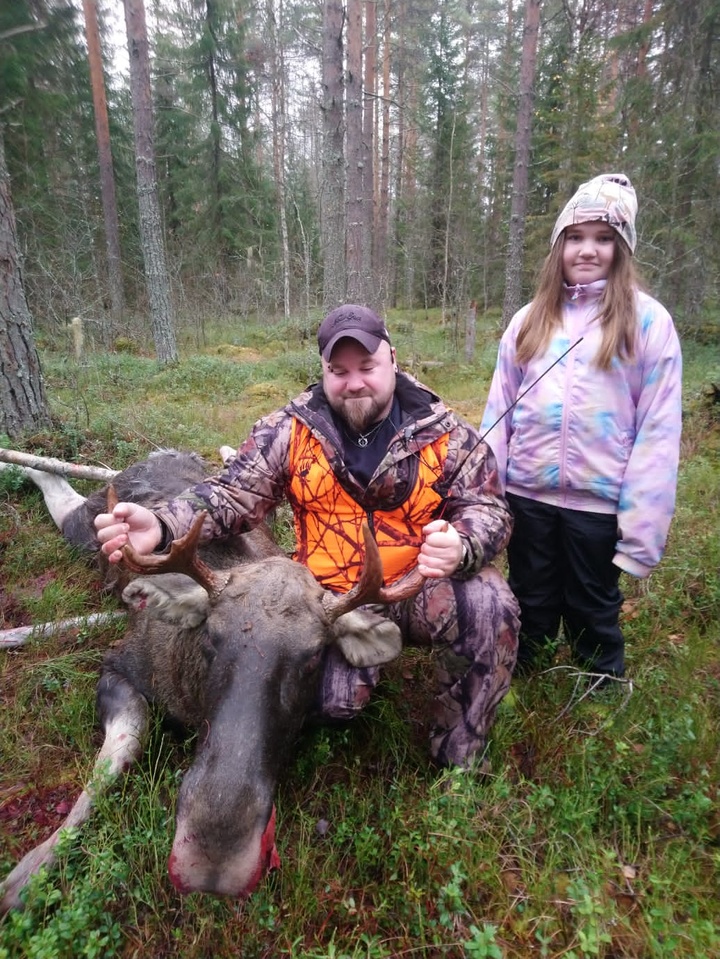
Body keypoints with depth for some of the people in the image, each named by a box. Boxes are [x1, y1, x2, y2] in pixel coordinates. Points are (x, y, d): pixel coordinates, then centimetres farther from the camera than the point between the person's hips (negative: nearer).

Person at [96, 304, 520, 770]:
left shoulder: (445, 432, -5)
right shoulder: (289, 430, -4)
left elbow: (488, 508, -5)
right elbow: (232, 495, -7)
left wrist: (460, 547, -31)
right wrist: (160, 526, -26)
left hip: (420, 590, 1)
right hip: (331, 596, 0)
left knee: (490, 604, -27)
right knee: (334, 701, -19)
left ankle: (459, 757, -2)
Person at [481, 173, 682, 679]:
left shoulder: (648, 320, -5)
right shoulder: (530, 319, 6)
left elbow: (658, 429, -8)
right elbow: (500, 410, 6)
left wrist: (641, 522, -11)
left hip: (599, 499, -3)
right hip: (527, 493, 3)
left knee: (592, 613, 14)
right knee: (530, 610, 19)